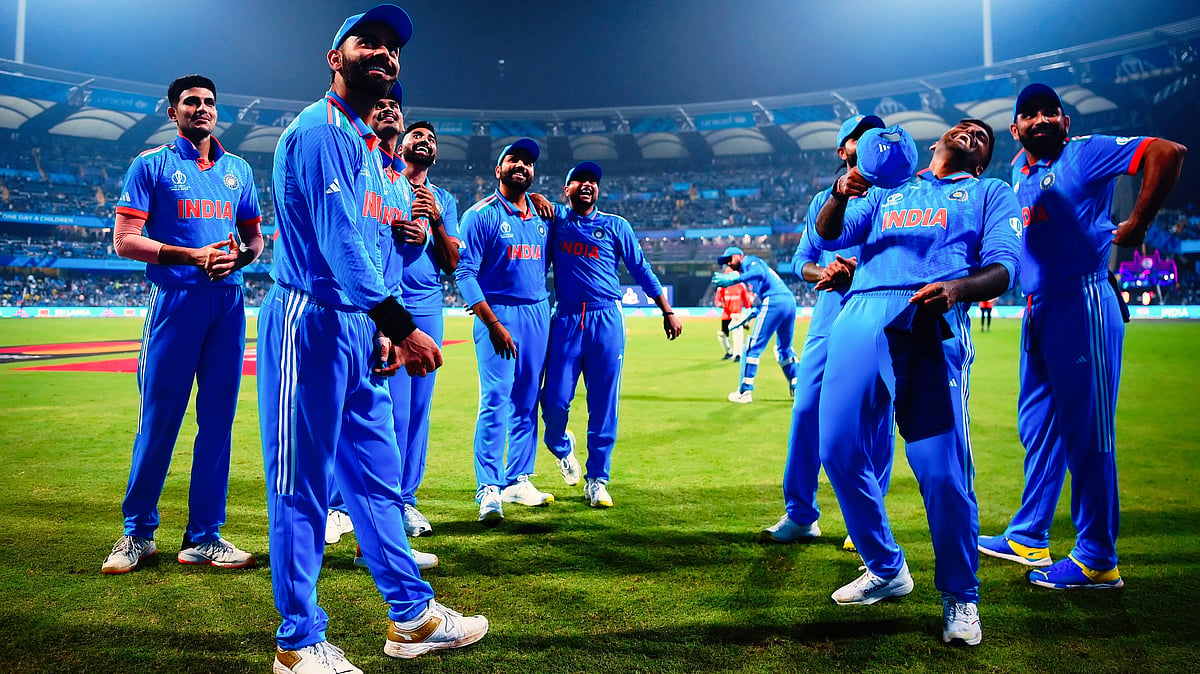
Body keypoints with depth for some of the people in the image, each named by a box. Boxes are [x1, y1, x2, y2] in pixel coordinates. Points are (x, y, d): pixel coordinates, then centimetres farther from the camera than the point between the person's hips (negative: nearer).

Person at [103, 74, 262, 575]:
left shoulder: (237, 169, 17)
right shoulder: (152, 165, 5)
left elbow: (255, 238, 19)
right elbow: (124, 240, -3)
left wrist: (238, 258, -5)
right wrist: (194, 255, -15)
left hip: (228, 302, 4)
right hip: (174, 300, -4)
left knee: (218, 419, 3)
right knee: (159, 417, -2)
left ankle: (203, 537, 11)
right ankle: (138, 533, 13)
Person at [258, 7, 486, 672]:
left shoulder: (368, 147, 21)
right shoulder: (320, 129, -9)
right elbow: (337, 238, -22)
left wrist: (381, 331, 13)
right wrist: (399, 324, -28)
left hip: (361, 327, 10)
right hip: (312, 322, -10)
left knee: (377, 473, 13)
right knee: (302, 483, -1)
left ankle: (412, 616, 24)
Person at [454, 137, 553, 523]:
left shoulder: (542, 216, 15)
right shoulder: (481, 214, -3)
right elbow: (465, 273, -10)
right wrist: (493, 323, -17)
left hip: (538, 314, 6)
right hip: (498, 314, -6)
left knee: (527, 403, 8)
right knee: (496, 402, -10)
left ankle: (518, 480, 17)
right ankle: (489, 491, -7)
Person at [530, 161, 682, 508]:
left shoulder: (616, 226, 11)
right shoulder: (555, 218, 11)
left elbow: (641, 269, 13)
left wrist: (668, 311, 11)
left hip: (607, 320, 0)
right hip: (566, 320, 0)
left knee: (603, 404, 0)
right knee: (555, 400, -4)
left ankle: (597, 480, 12)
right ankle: (561, 447, 30)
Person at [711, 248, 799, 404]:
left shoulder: (750, 260, 4)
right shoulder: (749, 267, 30)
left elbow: (759, 272, -19)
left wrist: (733, 280, -27)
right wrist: (757, 311, 21)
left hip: (774, 302, -9)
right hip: (790, 301, 10)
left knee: (753, 346, -6)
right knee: (785, 348, 22)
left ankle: (745, 392, -8)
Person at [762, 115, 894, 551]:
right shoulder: (823, 200, 20)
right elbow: (801, 259, 14)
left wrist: (857, 268, -19)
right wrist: (825, 273, -8)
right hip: (829, 317, 3)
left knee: (876, 418, -1)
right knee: (806, 411, -3)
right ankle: (800, 516, 8)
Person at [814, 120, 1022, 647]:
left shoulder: (990, 194, 24)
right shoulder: (887, 190, 32)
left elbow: (1002, 268, 7)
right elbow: (829, 237, 18)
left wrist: (957, 288, -16)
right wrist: (840, 194, -5)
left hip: (934, 323, -3)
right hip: (863, 313, 3)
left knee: (943, 471, -13)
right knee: (838, 448, -7)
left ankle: (960, 596, 8)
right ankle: (886, 570, 14)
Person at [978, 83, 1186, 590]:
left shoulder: (1085, 153, -6)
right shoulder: (1020, 169, 16)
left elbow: (1170, 152, -16)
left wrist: (1137, 225, -15)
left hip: (1082, 307, -8)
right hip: (1037, 311, 9)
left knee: (1086, 432, -5)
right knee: (1037, 427, 14)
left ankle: (1098, 560, 4)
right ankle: (1029, 538, 26)